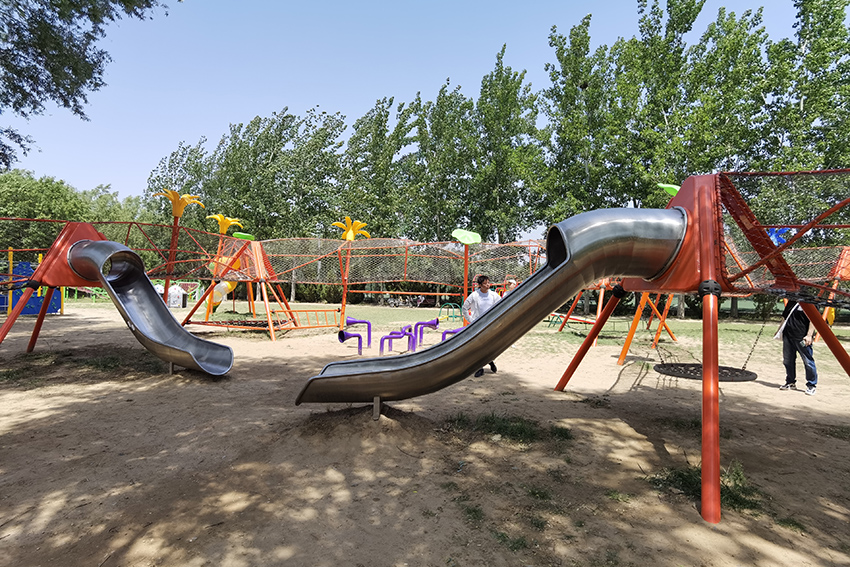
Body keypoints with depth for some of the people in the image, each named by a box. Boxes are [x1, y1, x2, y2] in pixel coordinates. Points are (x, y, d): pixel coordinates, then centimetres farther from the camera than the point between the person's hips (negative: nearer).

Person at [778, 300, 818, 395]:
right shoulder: (790, 302, 13)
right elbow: (784, 317, 24)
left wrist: (809, 335, -17)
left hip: (802, 337, -7)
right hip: (788, 336, 7)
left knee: (808, 361, -2)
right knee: (787, 360, 11)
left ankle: (812, 385, 10)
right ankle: (790, 382, 24)